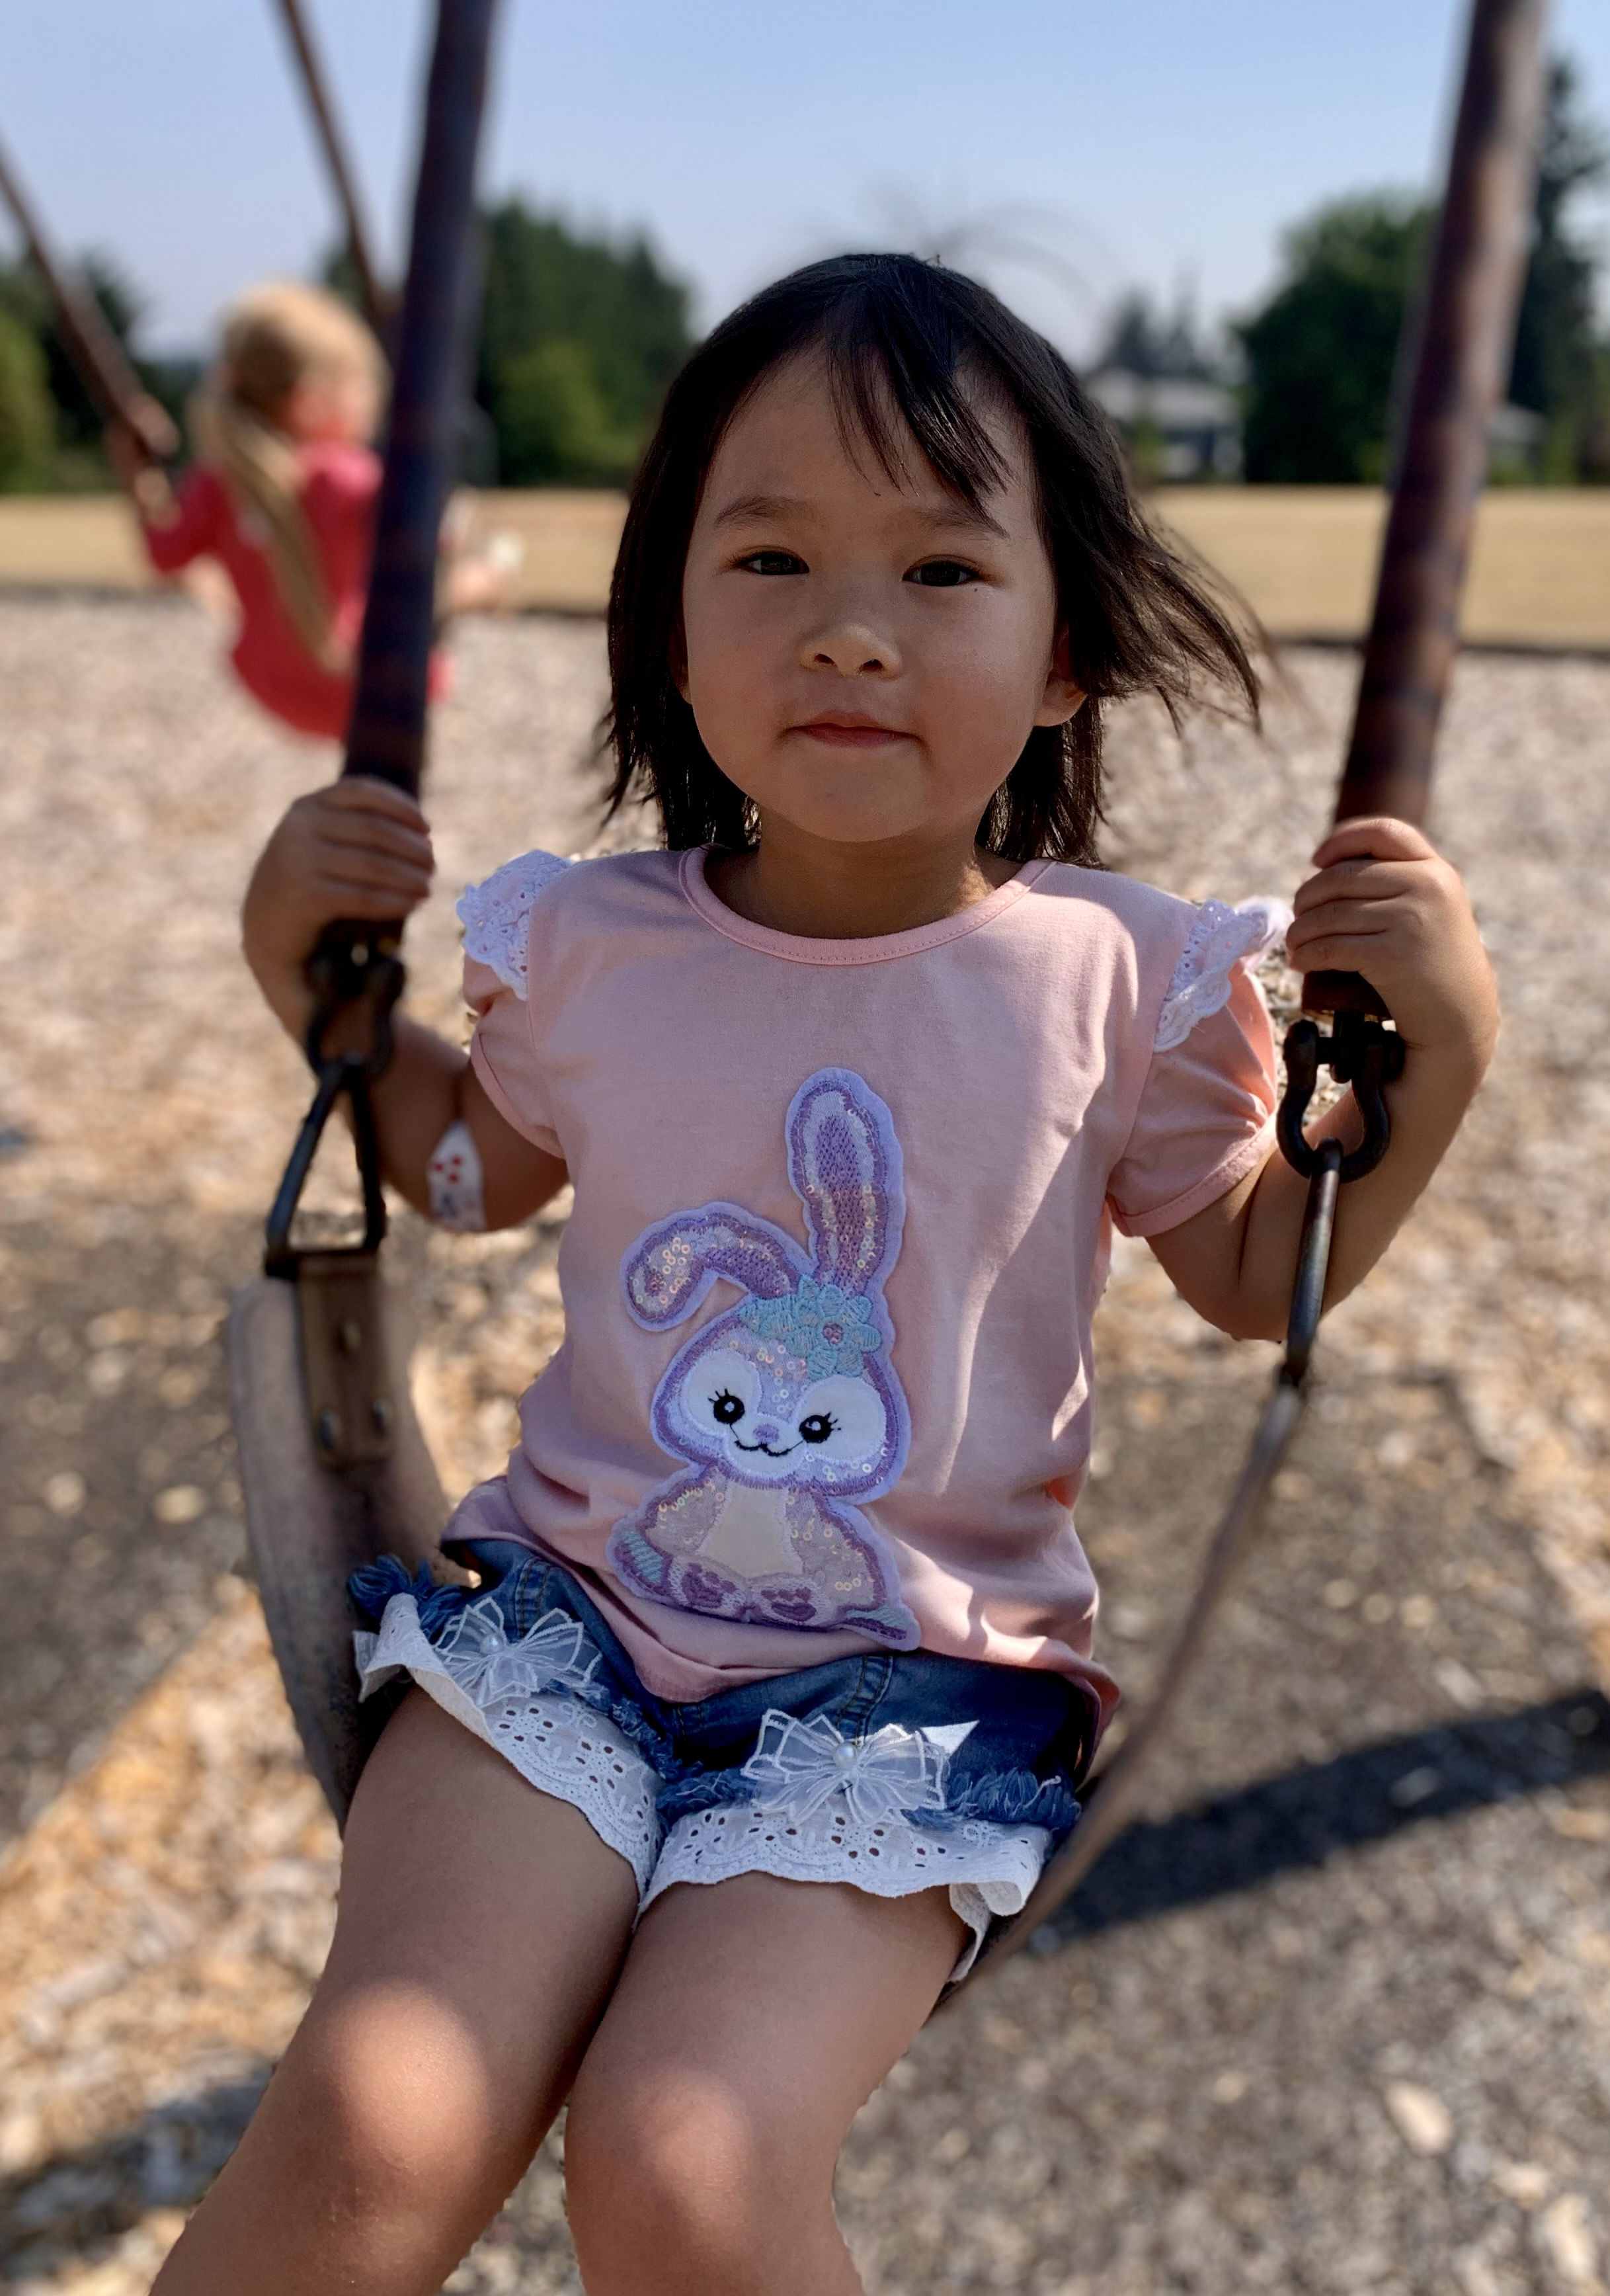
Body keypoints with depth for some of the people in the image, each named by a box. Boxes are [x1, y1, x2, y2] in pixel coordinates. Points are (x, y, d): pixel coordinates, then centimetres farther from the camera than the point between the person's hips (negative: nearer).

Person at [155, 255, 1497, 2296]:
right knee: (374, 2124, -19)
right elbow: (477, 1167, 19)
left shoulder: (1113, 982, -6)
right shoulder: (587, 947, -2)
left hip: (914, 1672, -1)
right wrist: (315, 980, 4)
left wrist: (1437, 1060, -7)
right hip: (572, 1604, 2)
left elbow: (1257, 1279, 9)